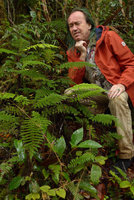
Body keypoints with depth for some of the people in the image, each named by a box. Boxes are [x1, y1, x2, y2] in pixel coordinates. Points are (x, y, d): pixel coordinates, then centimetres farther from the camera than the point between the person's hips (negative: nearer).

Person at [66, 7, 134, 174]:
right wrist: (82, 55, -11)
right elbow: (74, 82, -2)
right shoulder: (73, 52, 9)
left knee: (117, 98, -37)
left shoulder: (107, 37, -3)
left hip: (117, 88, -4)